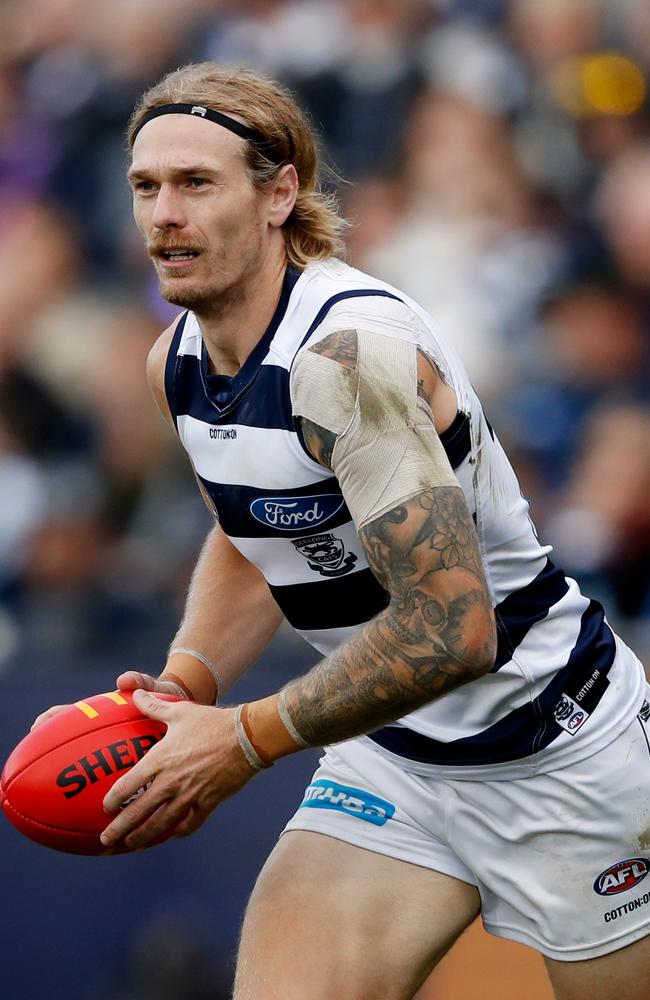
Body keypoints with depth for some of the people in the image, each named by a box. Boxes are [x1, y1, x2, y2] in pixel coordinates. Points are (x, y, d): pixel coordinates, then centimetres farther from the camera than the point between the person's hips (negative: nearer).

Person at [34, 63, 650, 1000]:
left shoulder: (348, 352, -27)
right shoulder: (178, 365, 0)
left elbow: (452, 628, -31)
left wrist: (245, 741, -24)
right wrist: (189, 683, -1)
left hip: (552, 747, -7)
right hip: (391, 757, 7)